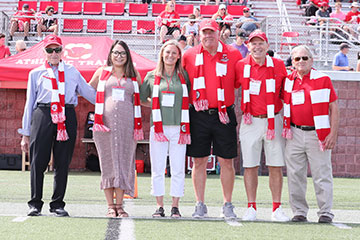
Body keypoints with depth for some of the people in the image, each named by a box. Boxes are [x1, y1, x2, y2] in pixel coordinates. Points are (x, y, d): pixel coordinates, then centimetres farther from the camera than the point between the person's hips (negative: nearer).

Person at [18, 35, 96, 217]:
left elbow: (89, 92, 21)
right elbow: (29, 103, 15)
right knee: (38, 161, -4)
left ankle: (58, 204, 10)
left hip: (67, 117, 1)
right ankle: (35, 203, 5)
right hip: (43, 115, -1)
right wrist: (26, 133, 11)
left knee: (62, 162, 1)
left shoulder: (72, 72, 18)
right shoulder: (36, 73, 16)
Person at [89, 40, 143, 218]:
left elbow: (141, 98, 23)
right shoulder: (102, 72, 12)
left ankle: (119, 205, 5)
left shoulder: (134, 75, 14)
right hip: (105, 122, 0)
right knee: (107, 162, 1)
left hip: (127, 123, 0)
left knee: (123, 162, -1)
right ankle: (110, 206, 6)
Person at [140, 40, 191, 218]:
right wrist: (157, 107, 13)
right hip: (158, 127, 0)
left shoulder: (184, 77, 9)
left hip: (178, 128, 0)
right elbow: (141, 99, 20)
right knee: (157, 168, 0)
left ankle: (175, 207, 6)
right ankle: (159, 206, 7)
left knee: (178, 169, 0)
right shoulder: (151, 76, 10)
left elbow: (192, 98, 16)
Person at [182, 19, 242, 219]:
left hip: (224, 115, -1)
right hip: (199, 115, 1)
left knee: (227, 162, 2)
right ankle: (200, 205, 12)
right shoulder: (190, 56, 6)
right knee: (199, 161, 3)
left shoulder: (233, 55, 3)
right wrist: (193, 101, 5)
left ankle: (228, 205, 12)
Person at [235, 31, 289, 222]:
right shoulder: (240, 66, 2)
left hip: (273, 121, 0)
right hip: (250, 122, 0)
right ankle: (251, 208, 10)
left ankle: (277, 209, 7)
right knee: (250, 166, 2)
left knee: (276, 166, 1)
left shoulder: (278, 66, 3)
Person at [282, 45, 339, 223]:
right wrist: (286, 129, 10)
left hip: (318, 134, -3)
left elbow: (334, 108, -2)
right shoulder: (288, 81, 9)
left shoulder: (323, 80, -1)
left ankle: (325, 212, 8)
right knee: (295, 175, 5)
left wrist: (333, 134, -9)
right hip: (295, 134, 3)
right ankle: (299, 212, 15)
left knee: (322, 175, -1)